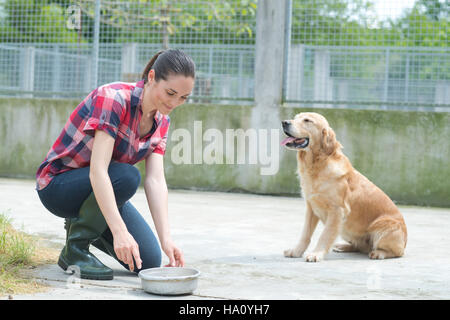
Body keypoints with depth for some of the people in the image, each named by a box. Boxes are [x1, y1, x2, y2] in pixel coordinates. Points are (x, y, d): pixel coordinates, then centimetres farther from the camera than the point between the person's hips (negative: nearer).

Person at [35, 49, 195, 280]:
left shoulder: (161, 121, -4)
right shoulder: (113, 98, -28)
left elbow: (156, 181, -11)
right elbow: (98, 171, -36)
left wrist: (166, 239, -24)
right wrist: (120, 231, -45)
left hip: (103, 192, 7)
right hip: (57, 185, -7)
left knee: (148, 261, -7)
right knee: (127, 176, -35)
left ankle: (82, 223, 16)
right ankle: (74, 248, -15)